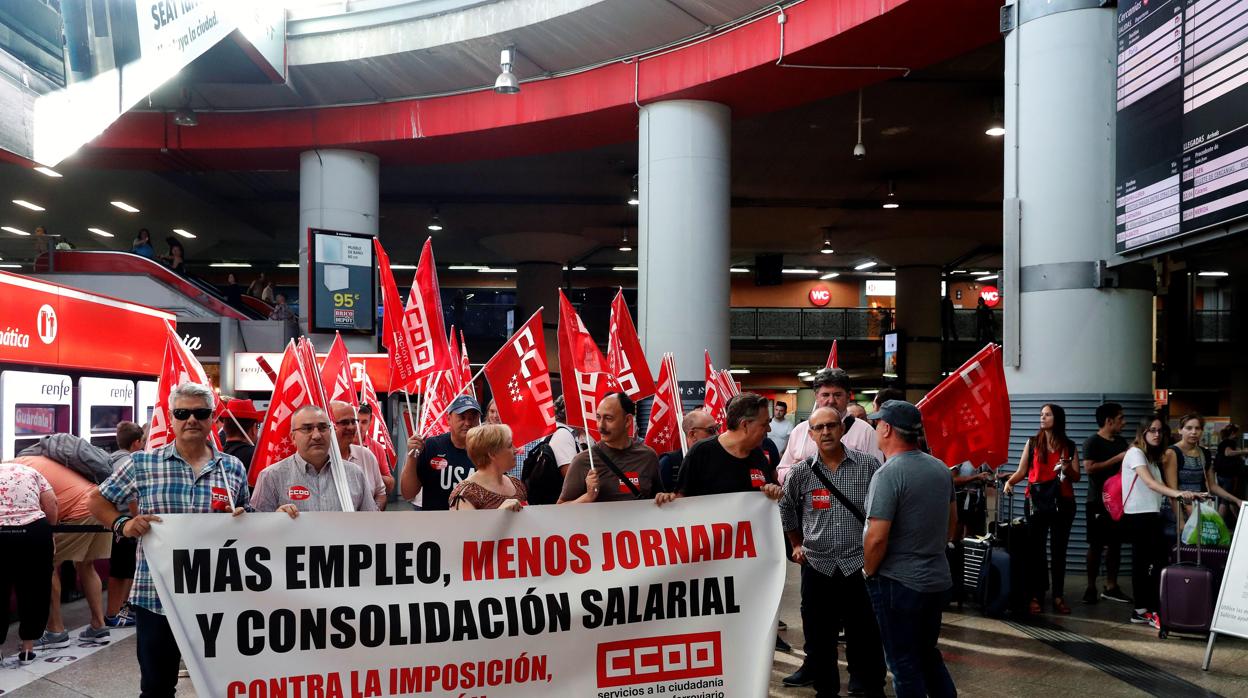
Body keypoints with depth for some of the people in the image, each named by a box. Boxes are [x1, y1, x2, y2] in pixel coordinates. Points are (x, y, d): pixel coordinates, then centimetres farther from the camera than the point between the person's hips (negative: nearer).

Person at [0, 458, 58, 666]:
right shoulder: (31, 472, 17)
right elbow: (51, 505, 7)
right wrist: (45, 531, 20)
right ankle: (27, 648, 22)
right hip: (33, 533, 1)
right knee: (33, 590, 15)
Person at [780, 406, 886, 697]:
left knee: (865, 635, 4)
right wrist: (797, 545, 17)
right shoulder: (800, 473, -1)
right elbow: (786, 509, 16)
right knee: (819, 635, 10)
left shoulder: (868, 466, -5)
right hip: (817, 565, 2)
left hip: (859, 564, -1)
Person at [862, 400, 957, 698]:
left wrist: (868, 572, -7)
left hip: (899, 583, -7)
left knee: (905, 664, 6)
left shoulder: (888, 475, -19)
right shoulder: (941, 468, 5)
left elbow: (876, 537, -22)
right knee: (928, 654, 22)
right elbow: (952, 521, 16)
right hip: (939, 580, 7)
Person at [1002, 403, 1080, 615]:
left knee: (1059, 550, 6)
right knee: (1035, 549, 0)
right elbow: (1022, 471, 3)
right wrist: (1009, 481, -15)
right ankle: (1036, 596, 4)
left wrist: (1067, 469, -14)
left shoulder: (1069, 446, 5)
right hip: (1036, 501, 0)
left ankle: (1058, 596, 12)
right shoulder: (1032, 442, 5)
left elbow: (1077, 477, 6)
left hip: (1062, 502, 0)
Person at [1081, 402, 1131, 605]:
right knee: (1096, 545, -3)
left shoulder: (1122, 442, 15)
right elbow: (1089, 467, -19)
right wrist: (1117, 459, -17)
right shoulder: (1092, 442, -7)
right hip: (1098, 502, -7)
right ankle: (1091, 588, 4)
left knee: (1115, 544, 7)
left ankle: (1111, 587, 15)